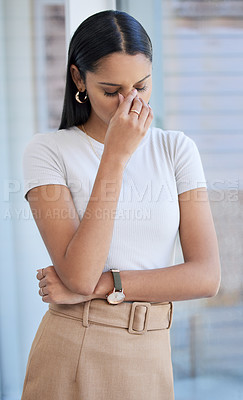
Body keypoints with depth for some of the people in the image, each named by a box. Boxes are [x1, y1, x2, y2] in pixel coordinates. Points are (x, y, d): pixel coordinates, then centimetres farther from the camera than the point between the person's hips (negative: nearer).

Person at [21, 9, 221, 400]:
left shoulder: (177, 149, 2)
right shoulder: (47, 151, -6)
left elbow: (207, 276, -6)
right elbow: (78, 275, -19)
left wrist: (99, 286, -14)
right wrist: (116, 155, -20)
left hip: (150, 361, 2)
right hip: (70, 354, -2)